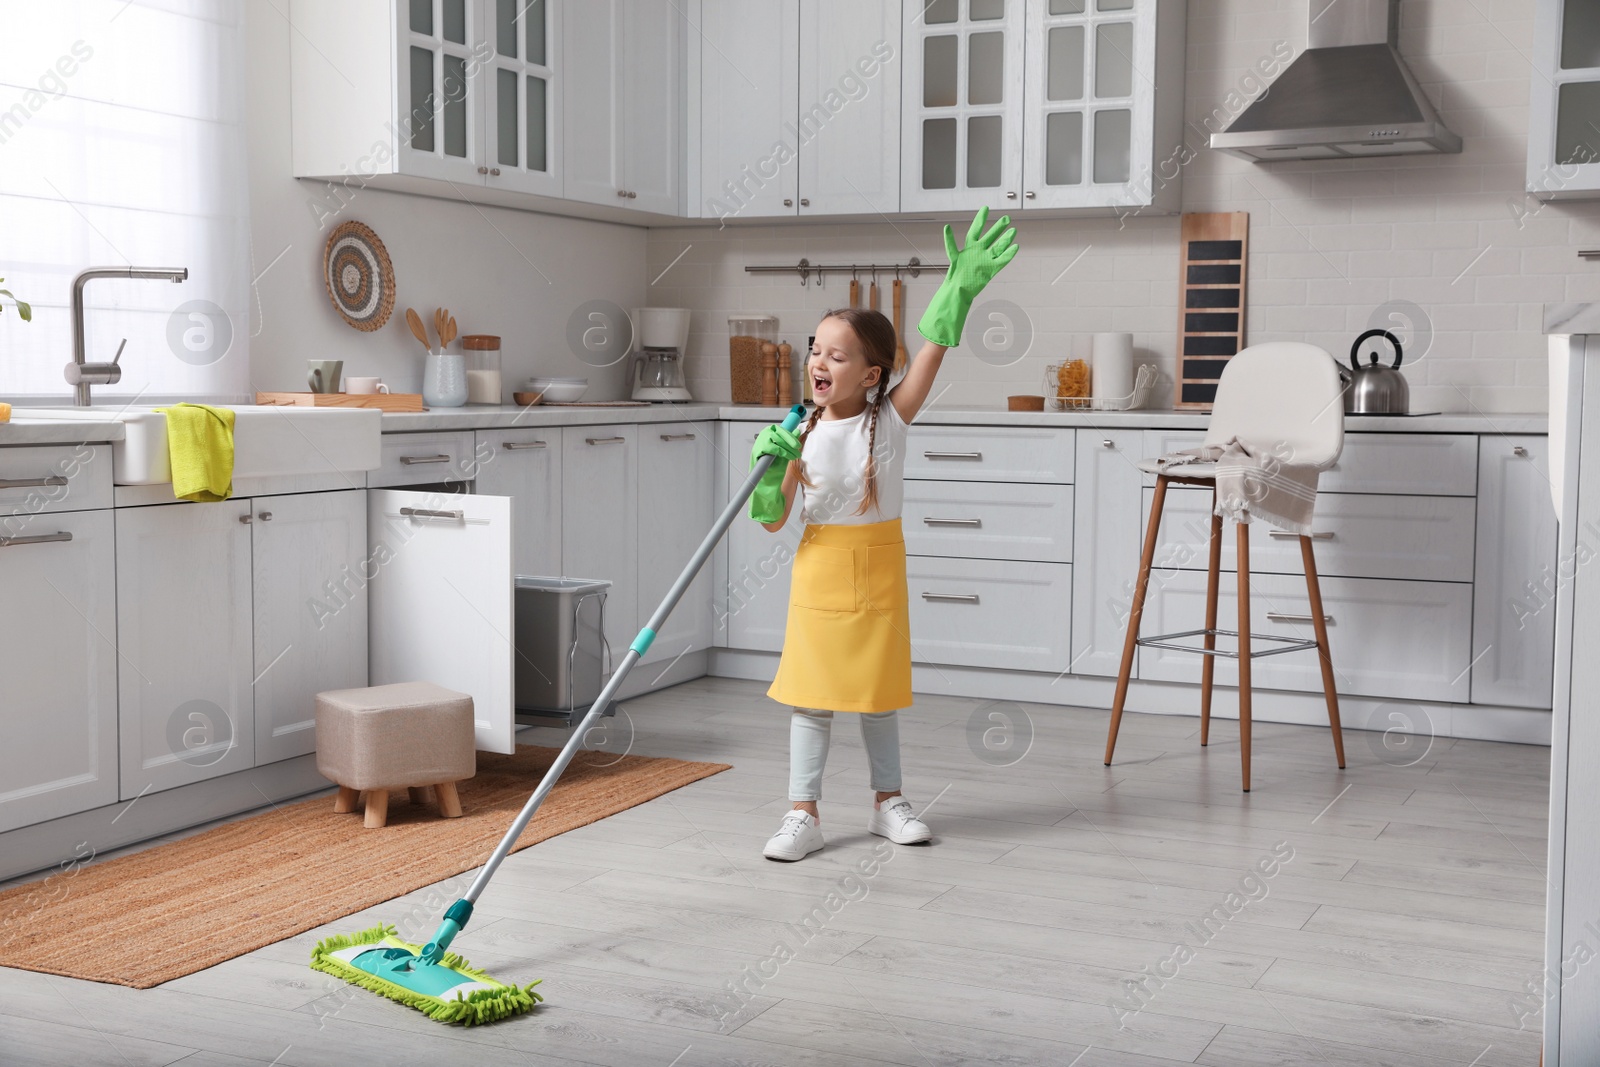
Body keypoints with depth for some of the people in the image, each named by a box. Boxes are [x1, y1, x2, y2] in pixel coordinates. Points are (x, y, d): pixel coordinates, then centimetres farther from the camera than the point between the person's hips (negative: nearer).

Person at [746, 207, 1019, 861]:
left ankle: (888, 801, 28)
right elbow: (773, 520, -2)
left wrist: (961, 286, -30)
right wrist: (769, 472, -20)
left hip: (879, 571, 0)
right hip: (819, 569, 0)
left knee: (878, 695, 12)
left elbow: (931, 354, -20)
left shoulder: (890, 419, -7)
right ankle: (804, 814, 10)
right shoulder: (802, 434, -5)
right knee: (811, 696, 3)